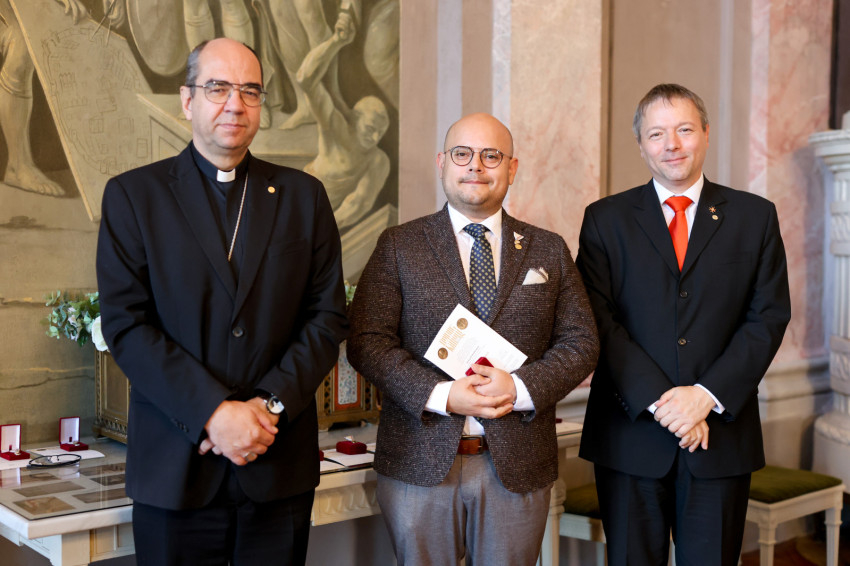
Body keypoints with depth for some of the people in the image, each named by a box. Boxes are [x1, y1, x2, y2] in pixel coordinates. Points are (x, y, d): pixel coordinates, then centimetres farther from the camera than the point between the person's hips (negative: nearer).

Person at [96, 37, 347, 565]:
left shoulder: (303, 195, 8)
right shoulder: (132, 195, 2)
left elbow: (328, 317, 3)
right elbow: (126, 323, -7)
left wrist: (270, 405, -10)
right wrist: (213, 413, -15)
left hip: (281, 465, 2)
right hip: (175, 469, -1)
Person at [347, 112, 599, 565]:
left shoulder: (550, 251, 9)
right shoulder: (399, 246, 3)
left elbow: (581, 341, 5)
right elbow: (367, 341, -4)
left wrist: (521, 388, -13)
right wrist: (441, 394, -17)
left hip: (518, 465, 2)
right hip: (420, 465, -1)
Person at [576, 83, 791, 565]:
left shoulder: (755, 216, 6)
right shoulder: (606, 219, 4)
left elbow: (769, 316, 0)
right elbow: (600, 321, -5)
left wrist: (708, 395, -12)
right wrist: (659, 399, -14)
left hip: (720, 432, 1)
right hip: (631, 434, 0)